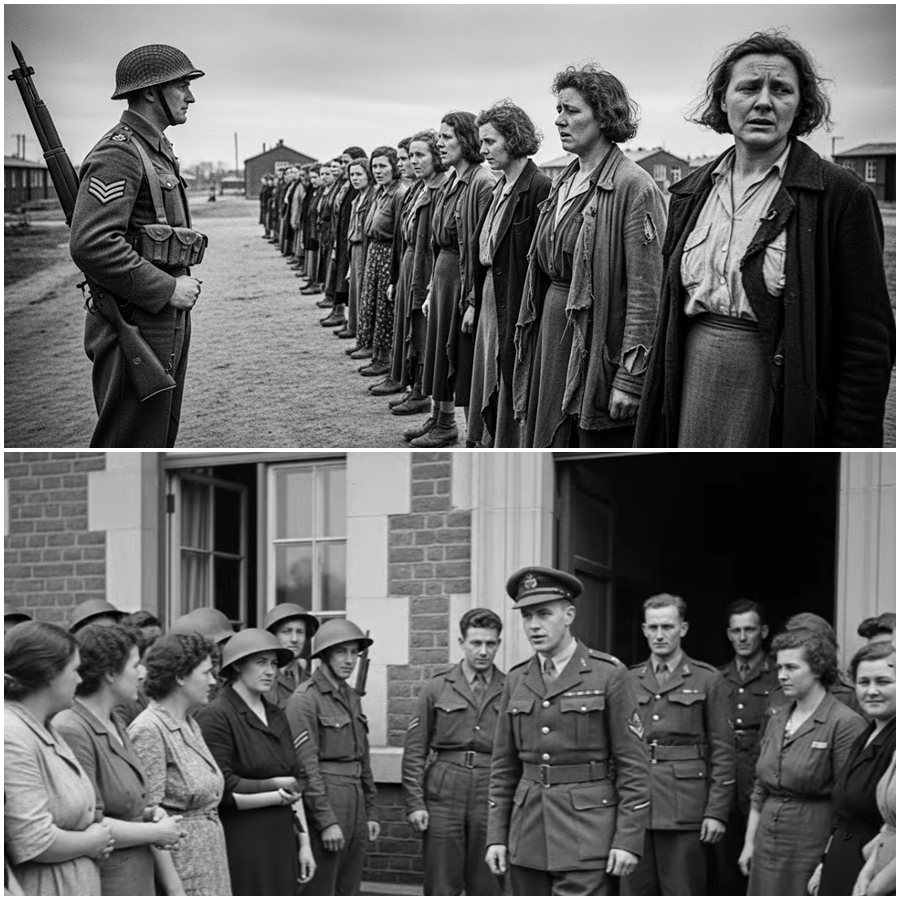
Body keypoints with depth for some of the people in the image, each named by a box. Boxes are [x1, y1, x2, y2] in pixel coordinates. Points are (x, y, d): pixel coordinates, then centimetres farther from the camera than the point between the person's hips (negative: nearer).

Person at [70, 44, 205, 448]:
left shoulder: (158, 151, 16)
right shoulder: (117, 154, -16)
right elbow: (90, 245, -26)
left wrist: (180, 285, 10)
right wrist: (166, 288, -21)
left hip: (169, 323, 10)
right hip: (136, 331, -10)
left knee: (160, 440, 16)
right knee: (128, 445, -6)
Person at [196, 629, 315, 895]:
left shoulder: (276, 716, 15)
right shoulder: (216, 717, -10)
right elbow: (222, 790, -16)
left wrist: (304, 843, 14)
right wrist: (275, 790, -9)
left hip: (280, 843, 7)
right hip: (239, 847, -7)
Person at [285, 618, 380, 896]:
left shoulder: (351, 697, 15)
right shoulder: (305, 699, -10)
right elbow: (306, 766, -15)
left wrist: (370, 812, 16)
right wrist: (326, 821, -17)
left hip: (355, 803, 8)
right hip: (324, 802, -8)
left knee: (349, 892, 10)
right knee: (319, 893, -4)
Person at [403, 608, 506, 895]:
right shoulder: (436, 689, 6)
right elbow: (414, 751, 5)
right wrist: (415, 803, -3)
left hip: (491, 801, 0)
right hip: (442, 800, 0)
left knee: (487, 890, 3)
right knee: (441, 890, 1)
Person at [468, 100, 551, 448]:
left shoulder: (540, 189, -16)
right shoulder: (501, 188, 13)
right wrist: (475, 304, 10)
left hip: (518, 308, -9)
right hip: (491, 303, 9)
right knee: (490, 399, 13)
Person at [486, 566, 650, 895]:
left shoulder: (609, 675, -4)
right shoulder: (516, 680, 11)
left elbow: (633, 764, -6)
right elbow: (504, 767, 14)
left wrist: (628, 839, -11)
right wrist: (496, 836, 8)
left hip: (586, 836, -5)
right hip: (527, 838, 5)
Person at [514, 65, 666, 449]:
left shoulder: (634, 186, -13)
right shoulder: (563, 184, 12)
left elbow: (646, 291, -17)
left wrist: (630, 377, -20)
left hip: (599, 341, -8)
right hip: (552, 332, 8)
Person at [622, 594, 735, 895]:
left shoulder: (708, 680, 2)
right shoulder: (628, 680, 11)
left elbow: (722, 751, 0)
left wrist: (717, 812, -6)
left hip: (685, 810, -3)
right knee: (638, 892, 5)